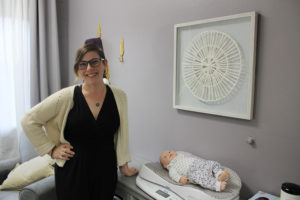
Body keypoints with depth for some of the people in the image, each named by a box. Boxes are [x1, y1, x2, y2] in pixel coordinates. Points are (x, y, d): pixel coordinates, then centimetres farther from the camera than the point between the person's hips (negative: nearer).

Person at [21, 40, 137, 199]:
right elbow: (29, 120, -2)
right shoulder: (67, 96, -12)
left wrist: (123, 166, 8)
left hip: (106, 171, 2)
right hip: (72, 171, -2)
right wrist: (51, 149, -4)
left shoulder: (119, 96, -5)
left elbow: (121, 134, 3)